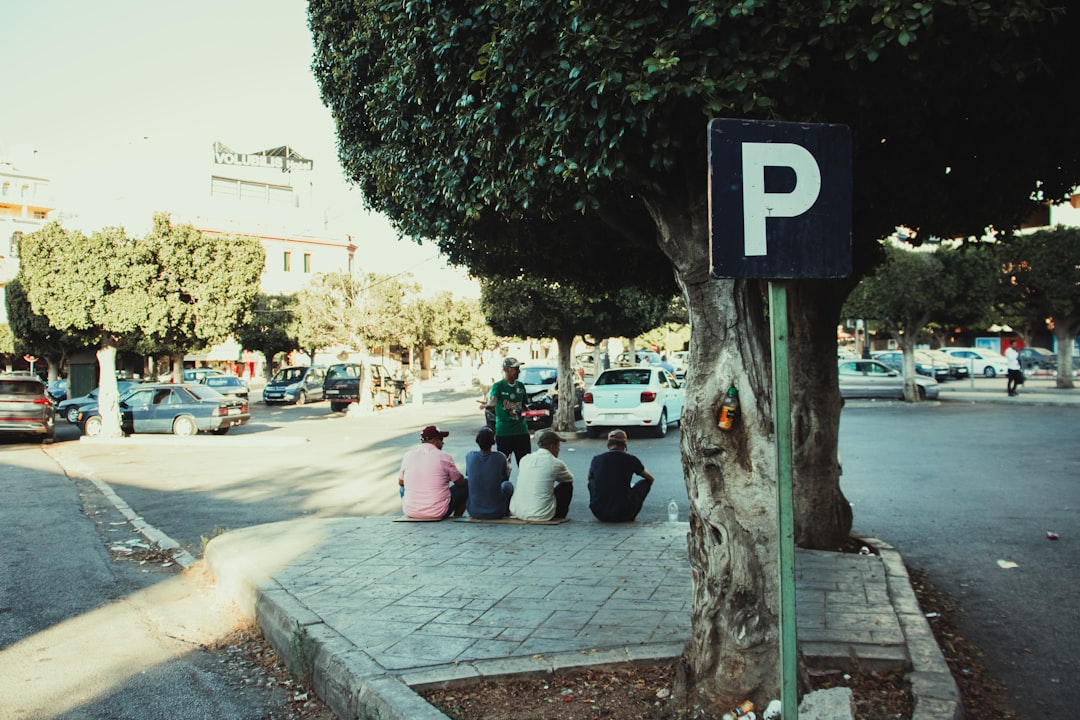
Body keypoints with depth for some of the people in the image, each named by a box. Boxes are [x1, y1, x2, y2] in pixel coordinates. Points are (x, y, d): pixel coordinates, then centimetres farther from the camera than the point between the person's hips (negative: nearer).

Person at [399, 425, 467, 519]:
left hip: (410, 512, 4)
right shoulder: (443, 456, -9)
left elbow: (401, 482, 14)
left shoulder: (408, 455, -1)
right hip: (438, 512, -3)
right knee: (465, 486, 18)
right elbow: (460, 482, 3)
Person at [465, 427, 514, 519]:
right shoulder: (500, 457, -13)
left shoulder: (469, 456, -9)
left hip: (474, 512, 1)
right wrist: (508, 464, 29)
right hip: (496, 513, -1)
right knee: (507, 484, 26)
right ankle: (506, 513, 39)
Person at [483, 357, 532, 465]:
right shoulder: (498, 386, -7)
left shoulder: (520, 385, 9)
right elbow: (493, 399, -28)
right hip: (503, 432, -5)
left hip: (521, 431, 5)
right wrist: (488, 405, -51)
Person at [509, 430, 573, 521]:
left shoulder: (524, 459, 6)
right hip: (542, 515, -5)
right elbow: (570, 478, 16)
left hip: (517, 513, 5)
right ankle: (560, 515, 26)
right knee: (567, 484, 14)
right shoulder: (556, 463, -6)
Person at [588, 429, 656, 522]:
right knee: (645, 482, 17)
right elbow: (651, 478, 15)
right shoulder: (630, 459, -3)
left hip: (599, 514, 2)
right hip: (623, 515, -2)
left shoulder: (596, 459, 2)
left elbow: (589, 478, 25)